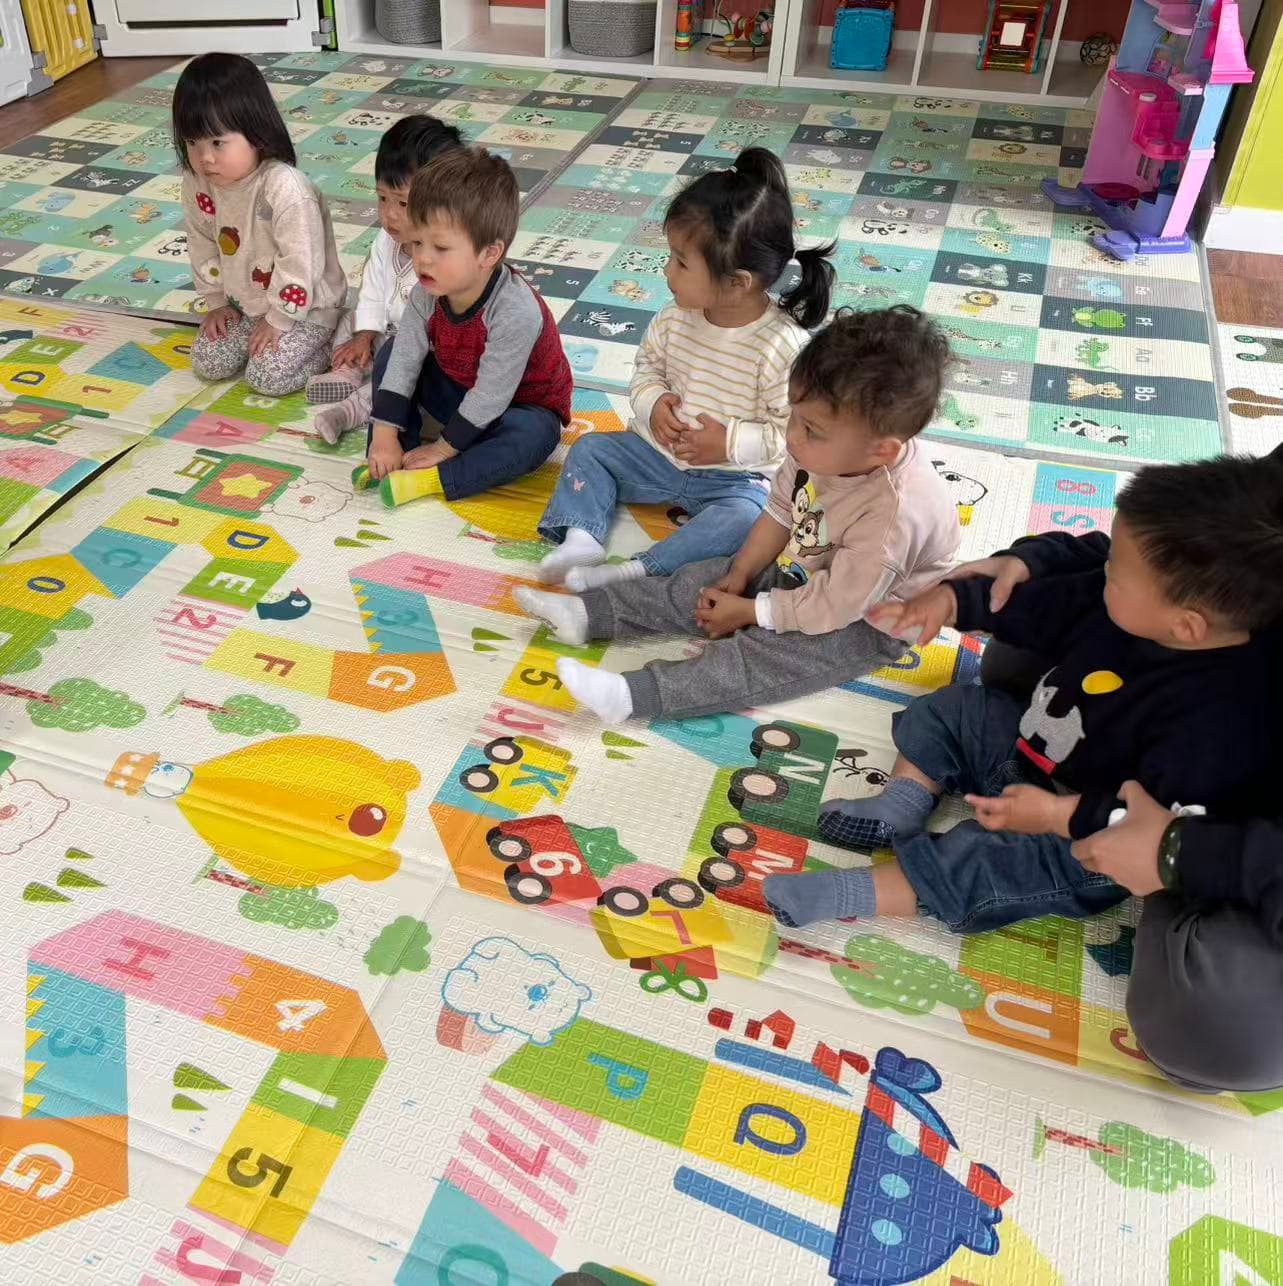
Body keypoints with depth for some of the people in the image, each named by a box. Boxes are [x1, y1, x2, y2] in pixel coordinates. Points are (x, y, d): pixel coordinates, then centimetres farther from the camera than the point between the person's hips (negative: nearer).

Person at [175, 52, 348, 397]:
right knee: (208, 363, -1)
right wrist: (216, 302, 7)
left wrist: (278, 320, -19)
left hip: (304, 306, -7)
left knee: (268, 377, -19)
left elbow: (300, 263, -26)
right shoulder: (197, 183, -10)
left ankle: (331, 347, 4)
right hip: (242, 303, 7)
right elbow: (203, 247, 6)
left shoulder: (284, 187, -31)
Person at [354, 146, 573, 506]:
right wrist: (385, 435, -20)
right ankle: (388, 461, -11)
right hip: (460, 392, 6)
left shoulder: (516, 312, -36)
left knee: (532, 436, -38)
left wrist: (444, 448, -22)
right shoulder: (427, 292, -16)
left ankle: (432, 479, -34)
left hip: (518, 405, -6)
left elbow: (490, 396, -30)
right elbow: (406, 358, -13)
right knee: (390, 353, -5)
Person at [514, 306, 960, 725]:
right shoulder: (829, 448, -17)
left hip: (863, 621, -7)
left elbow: (832, 606, -29)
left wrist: (746, 610, -19)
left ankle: (632, 695, -29)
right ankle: (586, 613, 5)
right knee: (695, 584, 2)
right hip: (800, 571, 8)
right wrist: (739, 576, -3)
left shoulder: (894, 514, -38)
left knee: (756, 657, -24)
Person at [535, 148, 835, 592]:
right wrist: (653, 404, -11)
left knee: (746, 516, -33)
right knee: (590, 449, -1)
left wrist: (730, 442, -27)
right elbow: (647, 366, 10)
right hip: (661, 452, 6)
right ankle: (581, 538, -16)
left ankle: (637, 571, -40)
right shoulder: (678, 318, -7)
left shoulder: (782, 347, -24)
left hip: (736, 476, -6)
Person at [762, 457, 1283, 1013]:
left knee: (976, 862, -27)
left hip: (1086, 839, -9)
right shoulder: (1130, 603, -12)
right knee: (950, 708, 13)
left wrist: (1057, 815, -34)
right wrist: (950, 599, -3)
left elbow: (1161, 817, -33)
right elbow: (1033, 606, 3)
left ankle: (844, 896, -19)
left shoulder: (1215, 713, -37)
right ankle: (901, 806, 2)